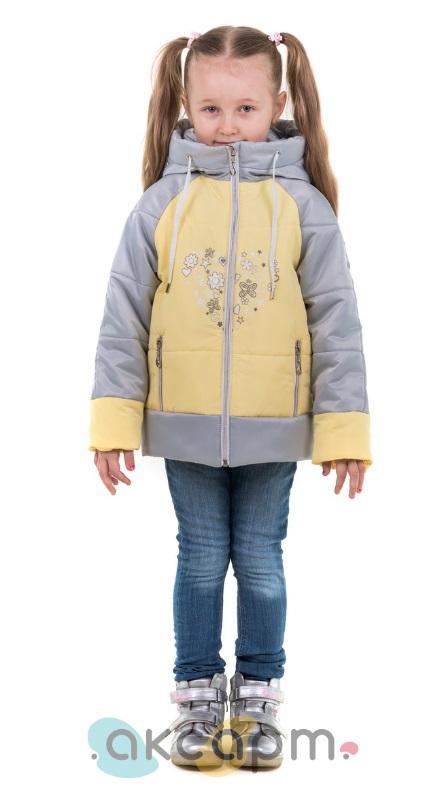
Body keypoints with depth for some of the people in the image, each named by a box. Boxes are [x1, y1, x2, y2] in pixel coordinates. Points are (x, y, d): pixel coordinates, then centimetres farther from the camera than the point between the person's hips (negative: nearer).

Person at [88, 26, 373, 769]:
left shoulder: (302, 204, -6)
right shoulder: (161, 204, -5)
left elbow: (336, 322, -4)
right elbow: (123, 317, -2)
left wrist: (344, 429, -5)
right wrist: (113, 421, -4)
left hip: (272, 428, 0)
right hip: (185, 426, 1)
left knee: (261, 561, 12)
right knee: (201, 559, 13)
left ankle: (259, 694, 30)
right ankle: (197, 694, 29)